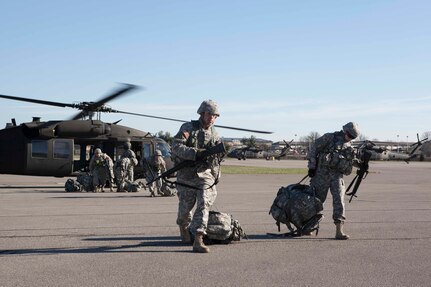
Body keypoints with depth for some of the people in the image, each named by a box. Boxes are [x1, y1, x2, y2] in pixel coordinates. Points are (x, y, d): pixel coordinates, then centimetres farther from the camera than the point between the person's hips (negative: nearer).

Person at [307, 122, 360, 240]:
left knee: (339, 200, -9)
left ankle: (339, 231, -10)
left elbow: (348, 171, 18)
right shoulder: (329, 137, 1)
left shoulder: (349, 148, 15)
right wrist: (312, 166, -6)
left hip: (337, 175, 3)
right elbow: (314, 149, -1)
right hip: (322, 173, -3)